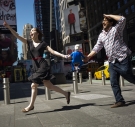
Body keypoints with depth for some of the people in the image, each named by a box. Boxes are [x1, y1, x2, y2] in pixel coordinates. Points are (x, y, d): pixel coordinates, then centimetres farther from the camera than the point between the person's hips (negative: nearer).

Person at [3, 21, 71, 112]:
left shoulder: (43, 43, 0)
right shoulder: (29, 43, 13)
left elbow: (53, 51, -3)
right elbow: (17, 36, 7)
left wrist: (62, 55, -17)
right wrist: (8, 26, -1)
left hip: (43, 65, -6)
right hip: (36, 67, 6)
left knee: (34, 85, -8)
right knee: (49, 85, 8)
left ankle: (31, 105, 6)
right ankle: (66, 93, 23)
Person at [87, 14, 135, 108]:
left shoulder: (116, 29, 0)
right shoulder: (101, 35, 15)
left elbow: (122, 19, -18)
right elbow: (97, 48, 14)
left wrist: (109, 16, -6)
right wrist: (87, 57, 2)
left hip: (123, 59, -6)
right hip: (112, 62, 6)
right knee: (114, 82, -1)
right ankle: (120, 101, 4)